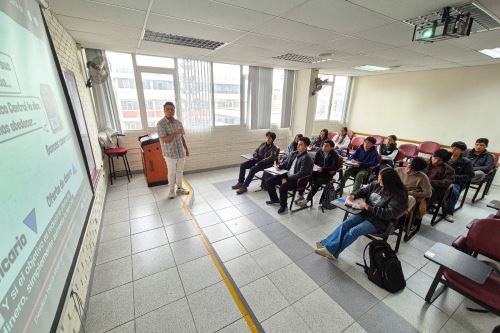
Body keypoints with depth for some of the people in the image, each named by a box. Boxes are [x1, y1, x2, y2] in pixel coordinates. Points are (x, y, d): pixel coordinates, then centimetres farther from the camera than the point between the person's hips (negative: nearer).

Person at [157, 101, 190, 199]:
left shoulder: (178, 123, 3)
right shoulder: (160, 124, -14)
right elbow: (165, 140, -21)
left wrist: (186, 149, 13)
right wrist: (175, 133, -30)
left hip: (181, 152, 5)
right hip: (170, 153, -5)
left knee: (180, 171, 16)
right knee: (172, 173, 8)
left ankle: (179, 187, 34)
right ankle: (171, 190, 27)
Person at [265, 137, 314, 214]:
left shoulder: (306, 158, -14)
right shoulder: (293, 153, 10)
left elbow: (301, 173, -23)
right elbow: (285, 162, 21)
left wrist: (287, 179, -27)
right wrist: (279, 166, -2)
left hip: (296, 180, -8)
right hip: (286, 175, 8)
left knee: (283, 187, -33)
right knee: (269, 181, -1)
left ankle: (283, 205, -4)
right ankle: (274, 199, 21)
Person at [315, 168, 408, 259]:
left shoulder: (398, 195, -16)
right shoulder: (376, 184, 0)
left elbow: (389, 213, -23)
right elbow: (363, 191, 15)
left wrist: (369, 208, -24)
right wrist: (353, 195, -4)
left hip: (379, 221, -6)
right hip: (365, 213, 6)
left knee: (353, 231, -23)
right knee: (345, 224, -16)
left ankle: (332, 252, -15)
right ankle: (326, 244, -18)